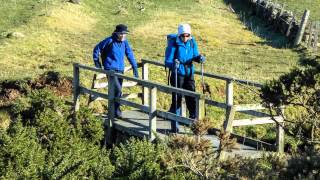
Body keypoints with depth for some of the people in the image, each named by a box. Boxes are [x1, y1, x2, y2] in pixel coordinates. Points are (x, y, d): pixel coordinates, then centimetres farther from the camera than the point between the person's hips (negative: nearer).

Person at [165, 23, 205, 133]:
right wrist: (173, 64, -36)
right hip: (177, 75, -4)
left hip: (189, 74, 4)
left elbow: (194, 56, 14)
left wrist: (199, 58, -9)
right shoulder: (174, 44, -14)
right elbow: (167, 62, -14)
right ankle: (174, 126, 9)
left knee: (191, 99, -1)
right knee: (176, 100, 0)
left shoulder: (192, 42, 0)